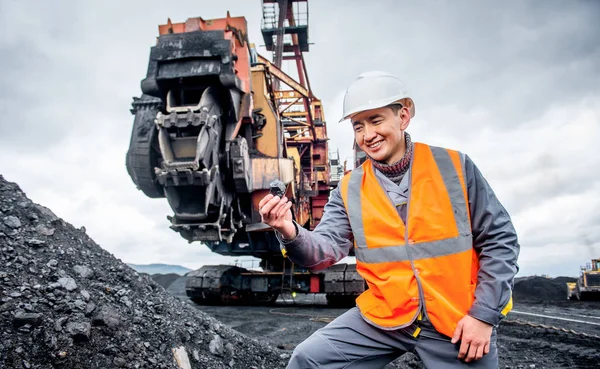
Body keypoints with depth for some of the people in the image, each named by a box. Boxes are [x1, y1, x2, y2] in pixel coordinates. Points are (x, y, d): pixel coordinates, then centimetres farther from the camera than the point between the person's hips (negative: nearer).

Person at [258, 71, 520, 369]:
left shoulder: (454, 166, -7)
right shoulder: (349, 189, -1)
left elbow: (499, 240, -3)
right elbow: (327, 249, -9)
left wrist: (485, 313, -8)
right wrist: (290, 233, -30)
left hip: (459, 321, -1)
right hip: (386, 316, 2)